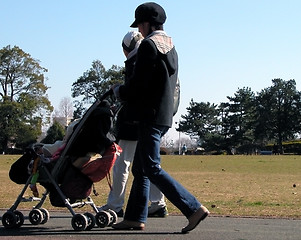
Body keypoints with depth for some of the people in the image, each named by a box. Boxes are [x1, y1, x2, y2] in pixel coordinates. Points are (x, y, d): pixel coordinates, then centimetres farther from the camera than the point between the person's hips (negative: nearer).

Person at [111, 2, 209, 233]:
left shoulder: (149, 45, -12)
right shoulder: (171, 47, 17)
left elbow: (139, 83, -18)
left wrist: (119, 91, 2)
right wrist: (125, 91, 23)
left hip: (151, 115, -10)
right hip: (164, 113, 10)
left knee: (152, 169, -9)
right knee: (140, 168, 13)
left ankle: (194, 208, -11)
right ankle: (135, 217, 17)